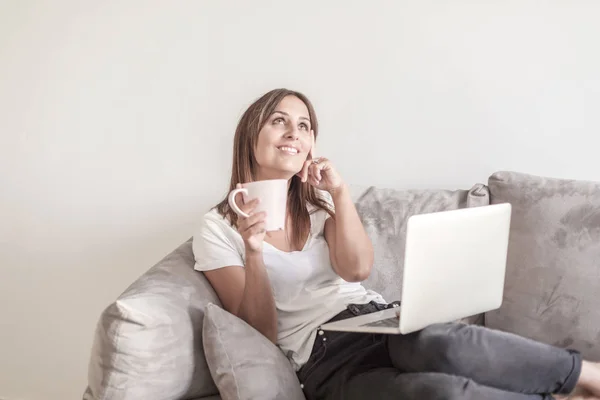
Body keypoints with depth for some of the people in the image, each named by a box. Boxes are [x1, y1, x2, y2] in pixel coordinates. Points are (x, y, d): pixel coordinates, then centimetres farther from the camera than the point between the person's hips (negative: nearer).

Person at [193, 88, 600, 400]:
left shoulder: (319, 201, 16)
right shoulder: (217, 229, 3)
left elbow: (357, 269, -2)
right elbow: (260, 332, -4)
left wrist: (340, 191, -9)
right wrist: (253, 251, -19)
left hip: (379, 320, 4)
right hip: (326, 361, -3)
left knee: (435, 342, -35)